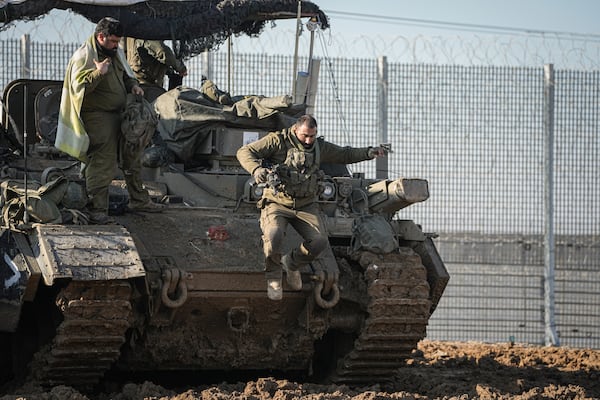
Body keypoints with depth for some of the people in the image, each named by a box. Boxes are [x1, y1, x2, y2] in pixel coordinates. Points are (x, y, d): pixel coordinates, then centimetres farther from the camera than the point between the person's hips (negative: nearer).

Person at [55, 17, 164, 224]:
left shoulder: (115, 53, 12)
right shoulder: (83, 57, -14)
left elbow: (125, 76, 26)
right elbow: (79, 86, -22)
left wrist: (133, 85, 5)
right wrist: (97, 73, -33)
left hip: (119, 114, 9)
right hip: (97, 119, -9)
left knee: (132, 158, 16)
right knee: (101, 163, -12)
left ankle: (138, 199, 29)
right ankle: (97, 210, -10)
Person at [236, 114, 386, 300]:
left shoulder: (319, 147, 9)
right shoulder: (277, 141, -6)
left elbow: (345, 154, 21)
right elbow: (244, 152, -9)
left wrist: (368, 153, 6)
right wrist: (256, 169, -29)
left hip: (305, 206, 4)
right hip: (277, 203, -4)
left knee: (320, 241, -18)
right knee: (274, 235, -33)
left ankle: (291, 263, 14)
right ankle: (273, 277, -6)